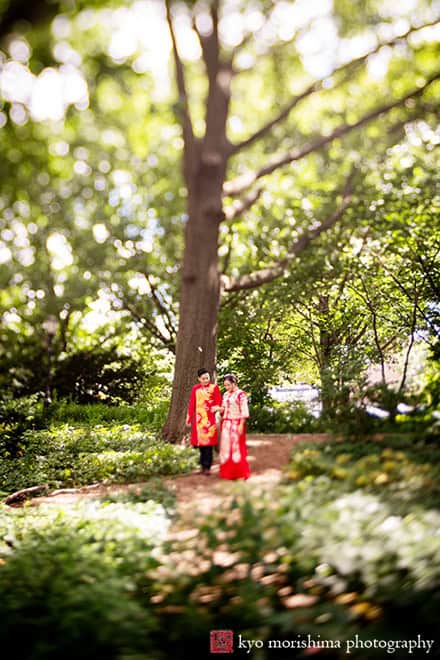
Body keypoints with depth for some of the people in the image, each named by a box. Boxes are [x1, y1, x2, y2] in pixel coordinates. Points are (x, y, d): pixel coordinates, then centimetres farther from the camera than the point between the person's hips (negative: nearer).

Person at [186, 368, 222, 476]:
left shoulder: (214, 388, 0)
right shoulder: (195, 389, 8)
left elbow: (219, 402, -2)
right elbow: (191, 404, 11)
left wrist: (217, 407, -24)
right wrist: (189, 419, 11)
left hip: (209, 418, -3)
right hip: (198, 419, 3)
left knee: (208, 442, -3)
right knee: (200, 442, 7)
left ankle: (207, 466, 3)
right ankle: (203, 464, 19)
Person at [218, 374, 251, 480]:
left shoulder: (241, 394, -9)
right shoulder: (225, 395, 13)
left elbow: (244, 411, -12)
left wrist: (241, 425, -17)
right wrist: (220, 409, -2)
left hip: (236, 424, -7)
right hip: (226, 424, 7)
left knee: (237, 447, -3)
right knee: (226, 447, 8)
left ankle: (240, 473, 4)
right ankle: (227, 472, 16)